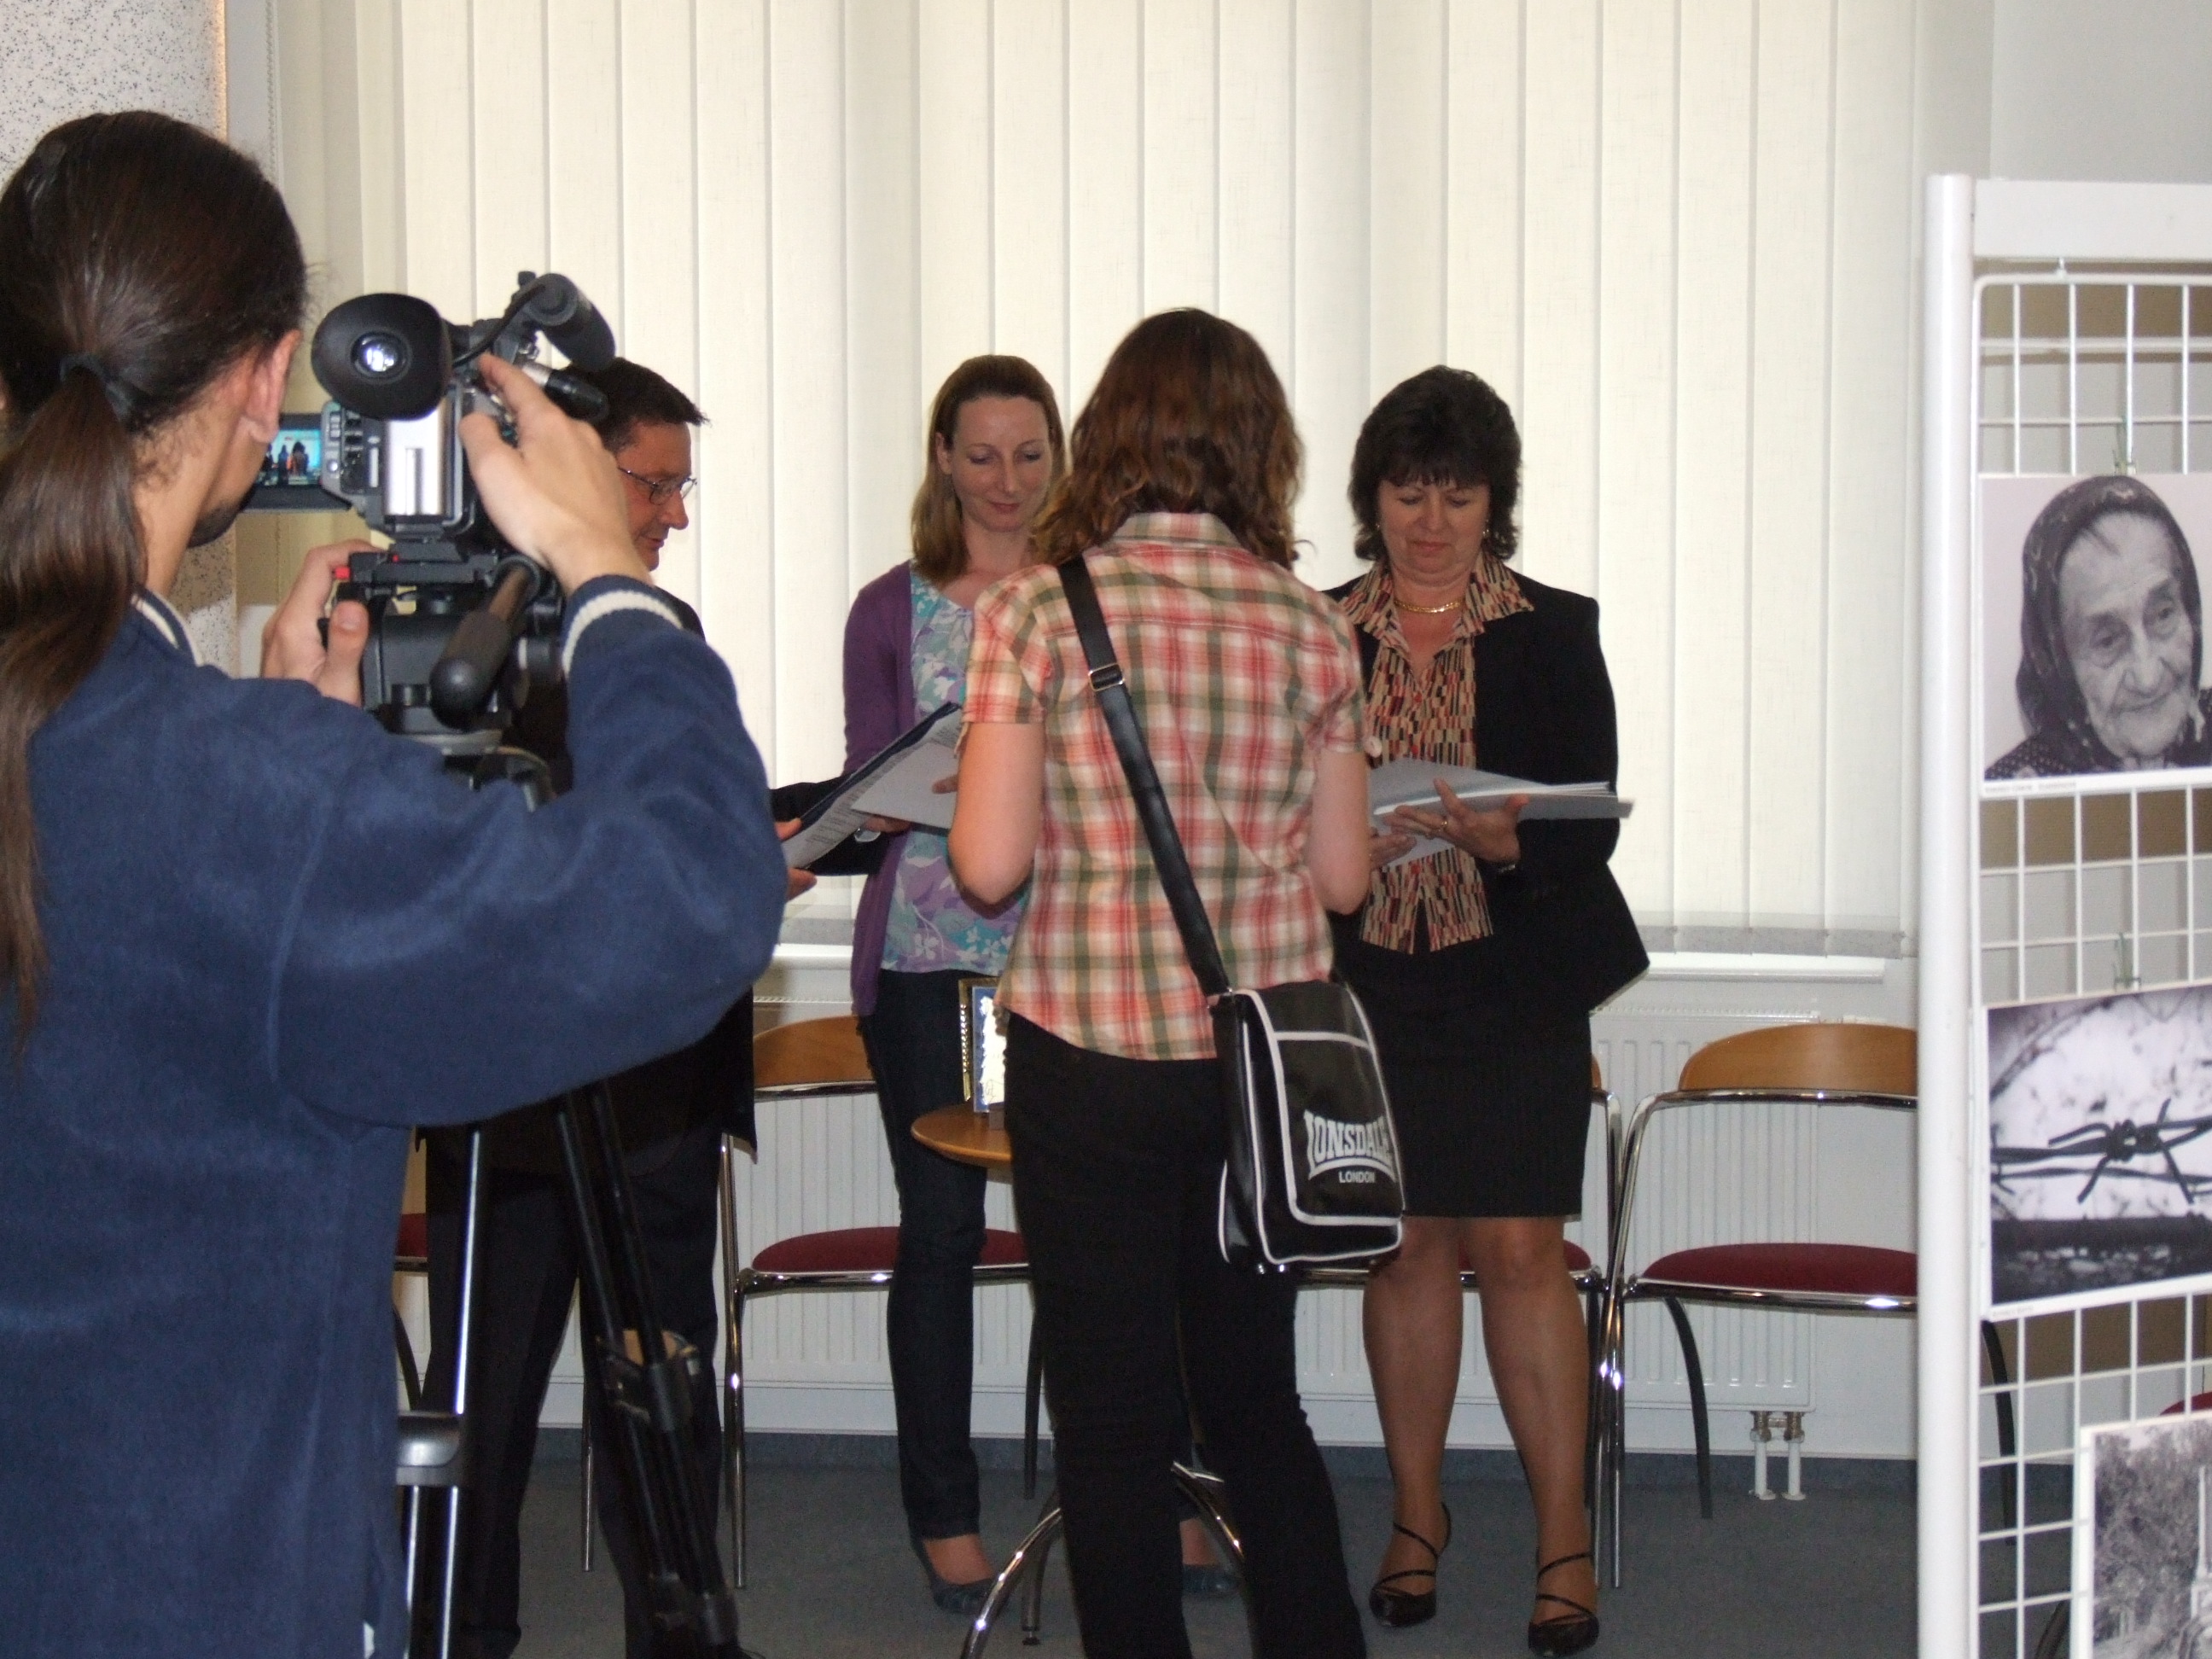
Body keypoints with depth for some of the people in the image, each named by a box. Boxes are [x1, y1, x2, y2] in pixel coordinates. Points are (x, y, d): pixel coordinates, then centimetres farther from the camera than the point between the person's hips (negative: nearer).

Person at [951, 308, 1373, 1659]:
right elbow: (1340, 875, 3)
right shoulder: (1311, 626, -1)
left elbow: (990, 865, -13)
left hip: (1091, 1054, -3)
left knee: (1116, 1415, 8)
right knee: (1257, 1395, 19)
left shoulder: (1035, 613, -10)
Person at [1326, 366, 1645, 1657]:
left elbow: (1590, 825, -4)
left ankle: (1565, 1538, 4)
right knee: (1407, 1244, 6)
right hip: (1372, 981, 2)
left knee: (1520, 1250, -5)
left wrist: (1492, 836, -24)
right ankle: (1418, 1514, 22)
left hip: (1516, 983, -2)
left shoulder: (1554, 633, 2)